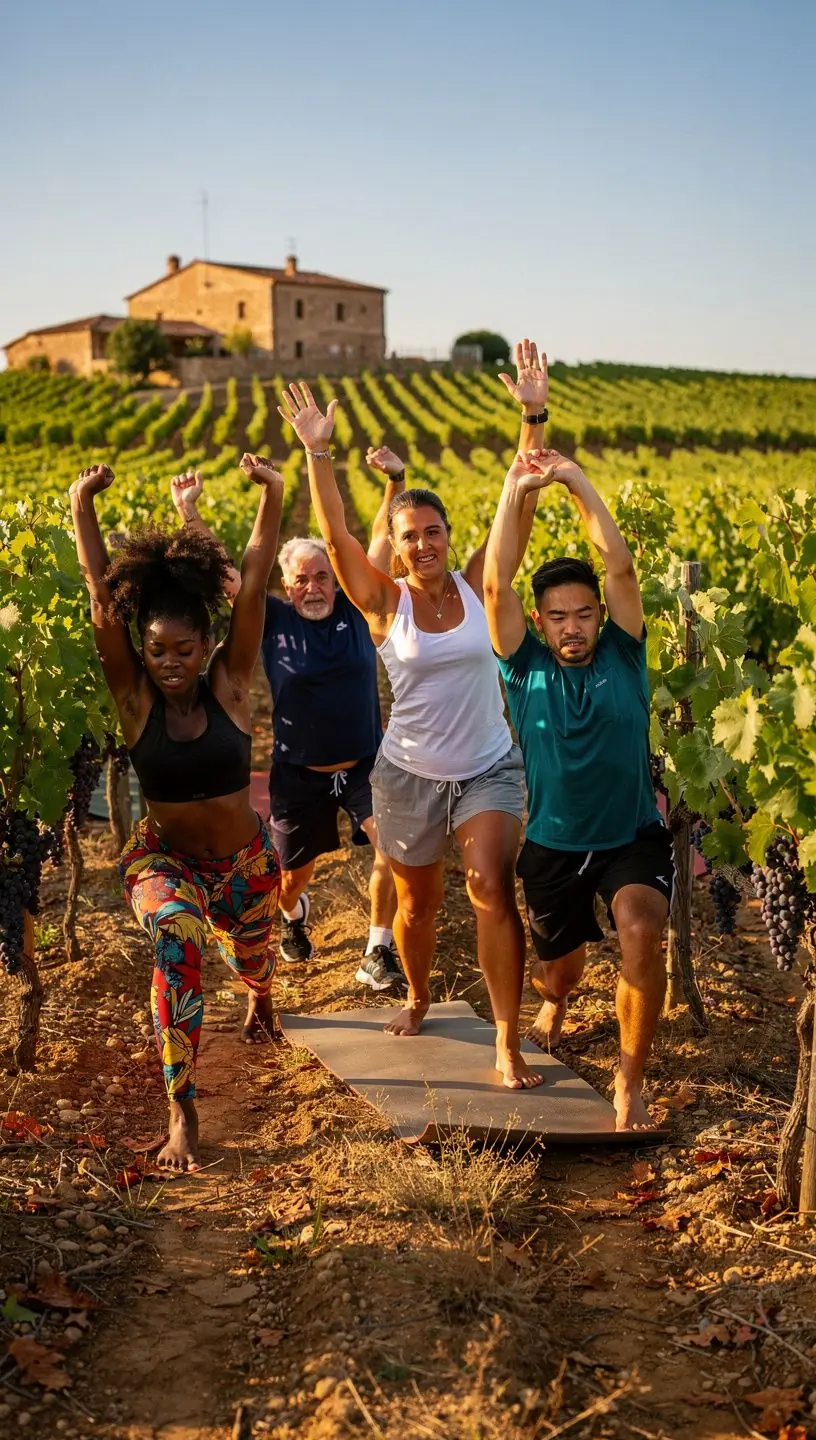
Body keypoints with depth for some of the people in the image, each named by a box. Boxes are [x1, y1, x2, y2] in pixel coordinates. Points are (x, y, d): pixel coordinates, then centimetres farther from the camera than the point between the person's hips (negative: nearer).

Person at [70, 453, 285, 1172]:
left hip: (246, 858, 2)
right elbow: (102, 602, -25)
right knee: (177, 937, -33)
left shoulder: (229, 682, -16)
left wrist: (273, 498, -34)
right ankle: (181, 1113, -27)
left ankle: (261, 1000, 67)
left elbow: (254, 588, -25)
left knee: (252, 958, 26)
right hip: (163, 856, -1)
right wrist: (82, 507, -35)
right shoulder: (134, 695, -16)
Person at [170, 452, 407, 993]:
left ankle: (378, 955, -5)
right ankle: (294, 913, 53)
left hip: (365, 766, 0)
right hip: (299, 774, 0)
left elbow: (383, 537, -8)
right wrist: (190, 514, -21)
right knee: (295, 872, 15)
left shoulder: (355, 607, -5)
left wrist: (396, 481, -18)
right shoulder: (273, 620, -7)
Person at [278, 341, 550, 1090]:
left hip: (490, 770, 0)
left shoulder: (478, 585, -6)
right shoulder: (386, 602, -8)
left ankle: (509, 1043, -12)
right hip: (409, 774, 1)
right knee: (416, 904, 16)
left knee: (493, 888, -19)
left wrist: (533, 417, -20)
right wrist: (318, 452, -30)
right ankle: (418, 999, 46)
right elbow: (336, 534, -20)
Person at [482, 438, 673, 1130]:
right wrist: (517, 490, -17)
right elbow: (496, 583, -16)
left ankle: (630, 1083, -9)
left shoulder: (623, 655, -6)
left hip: (633, 839, -2)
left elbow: (620, 564, -16)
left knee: (641, 934, -30)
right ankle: (555, 1004, 60)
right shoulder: (526, 668, -6)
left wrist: (576, 480, -14)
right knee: (559, 966, 18)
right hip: (553, 846, 2)